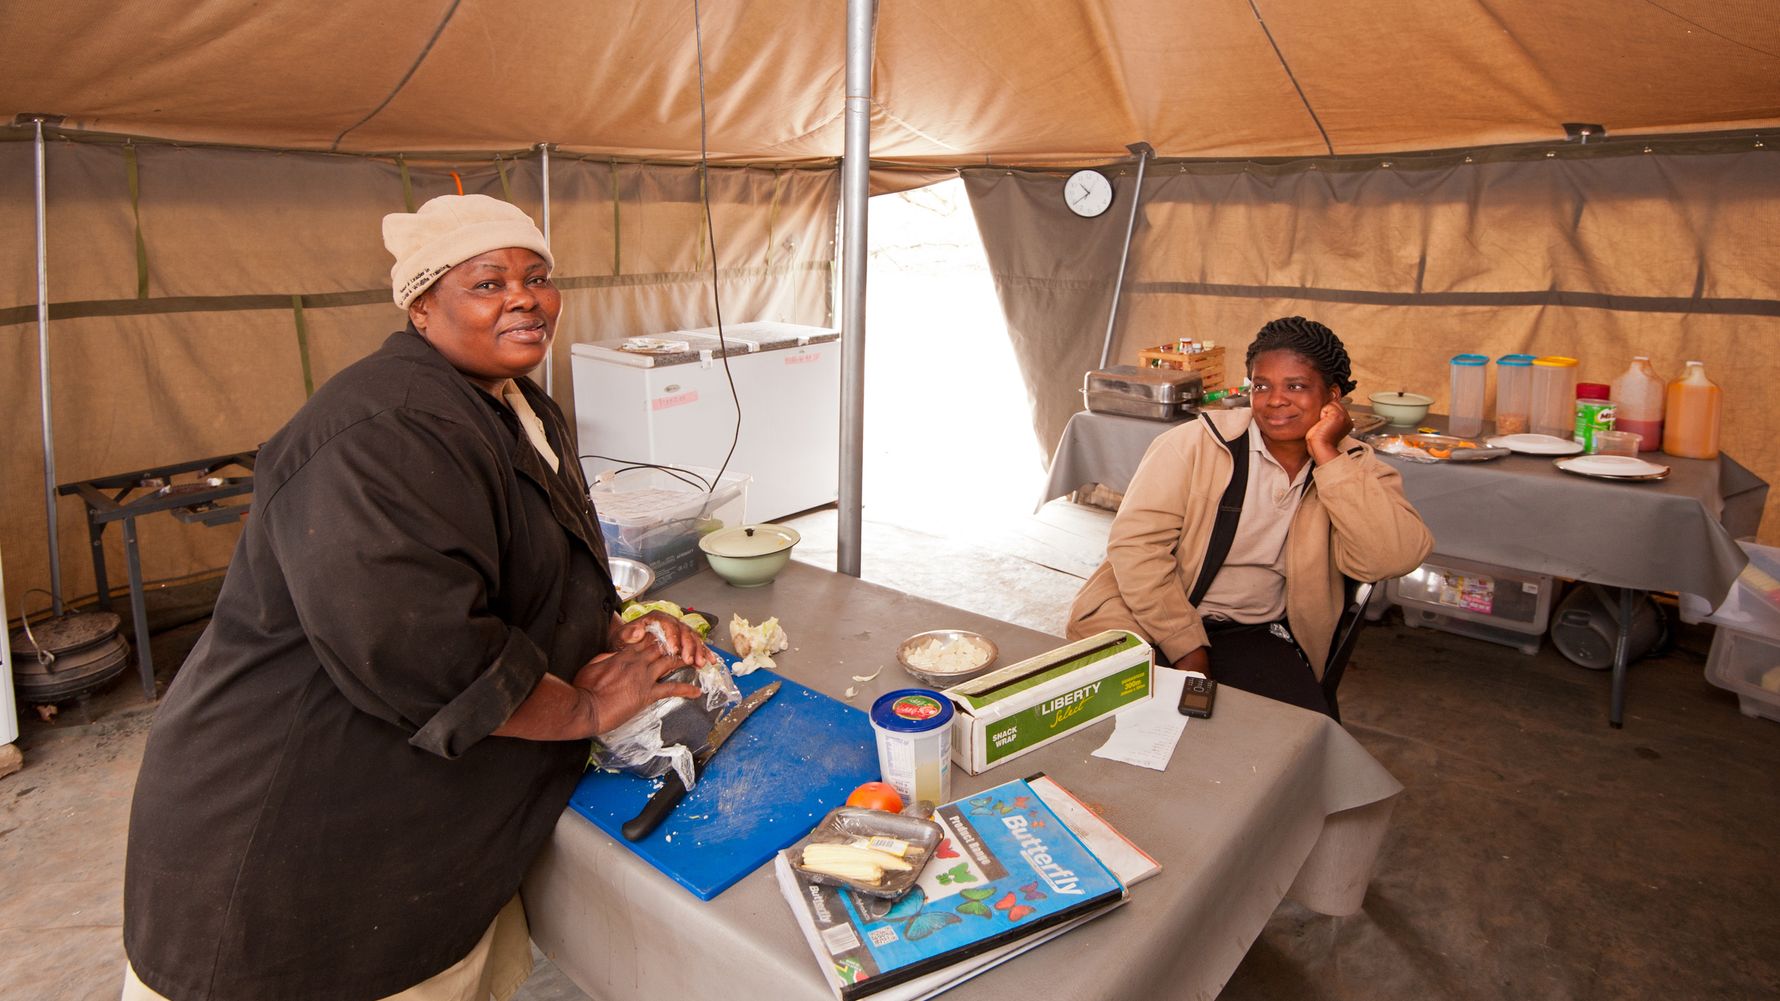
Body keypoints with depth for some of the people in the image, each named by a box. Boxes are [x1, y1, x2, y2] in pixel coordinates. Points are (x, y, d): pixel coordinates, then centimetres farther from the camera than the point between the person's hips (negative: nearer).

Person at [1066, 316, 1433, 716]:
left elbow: (1391, 558, -16)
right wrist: (1186, 647, -18)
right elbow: (1136, 541, -14)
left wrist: (1326, 456, -18)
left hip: (1256, 632, 3)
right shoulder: (1195, 442, -7)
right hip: (1154, 623, -2)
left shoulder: (1356, 468, 2)